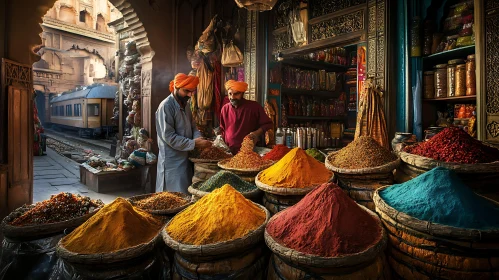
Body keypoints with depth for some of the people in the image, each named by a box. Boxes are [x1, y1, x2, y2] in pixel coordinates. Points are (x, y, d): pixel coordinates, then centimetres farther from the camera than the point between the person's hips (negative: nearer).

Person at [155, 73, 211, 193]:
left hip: (185, 158, 8)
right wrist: (194, 143, -22)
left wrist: (198, 138, -8)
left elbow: (192, 126, 14)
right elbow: (169, 137, -22)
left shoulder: (185, 105, 10)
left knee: (187, 194, 15)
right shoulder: (166, 107, -17)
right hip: (172, 161, -8)